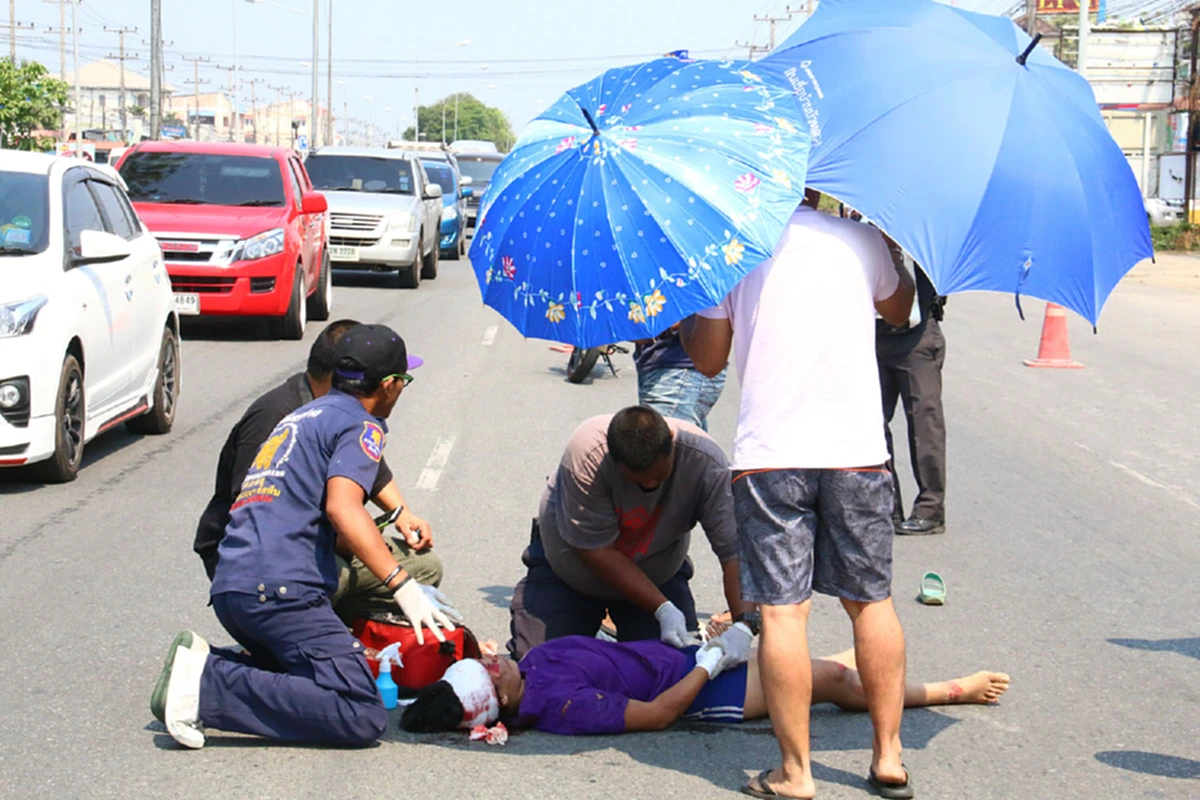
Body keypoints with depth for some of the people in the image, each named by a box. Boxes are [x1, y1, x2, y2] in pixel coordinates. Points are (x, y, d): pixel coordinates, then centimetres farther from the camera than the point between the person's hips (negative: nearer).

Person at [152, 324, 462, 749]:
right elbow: (341, 507, -17)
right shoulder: (360, 424, 2)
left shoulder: (301, 417, 29)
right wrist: (404, 587, -21)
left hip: (229, 586, 9)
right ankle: (209, 688, -22)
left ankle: (206, 664, 2)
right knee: (363, 716, -15)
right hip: (280, 588, -9)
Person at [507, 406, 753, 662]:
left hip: (657, 572, 2)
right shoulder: (586, 455, -36)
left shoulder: (706, 462, -32)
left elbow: (733, 550, -34)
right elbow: (597, 551, -29)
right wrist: (662, 610, -33)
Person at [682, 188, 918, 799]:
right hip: (856, 451, 2)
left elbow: (707, 359, 10)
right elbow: (899, 309, 28)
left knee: (782, 611, -1)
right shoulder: (859, 239, 7)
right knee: (870, 602, 13)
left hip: (769, 456, -2)